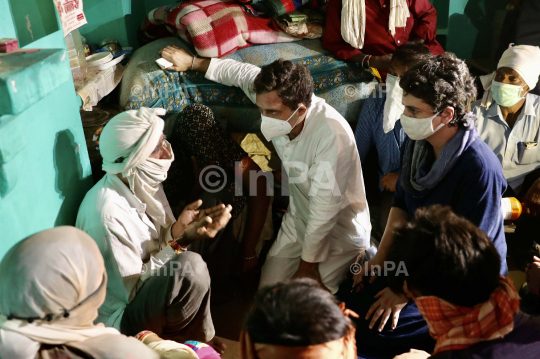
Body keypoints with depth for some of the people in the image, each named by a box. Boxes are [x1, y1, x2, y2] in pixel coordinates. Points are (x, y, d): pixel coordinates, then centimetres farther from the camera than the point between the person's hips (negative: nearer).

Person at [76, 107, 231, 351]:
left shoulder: (142, 183, -5)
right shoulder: (108, 212, -29)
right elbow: (131, 291, -23)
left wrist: (178, 229, -16)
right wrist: (181, 242, -27)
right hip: (120, 318, -9)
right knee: (191, 267, -29)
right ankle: (178, 342, -1)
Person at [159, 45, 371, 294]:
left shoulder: (332, 134, -35)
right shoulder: (275, 97, -15)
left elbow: (325, 207, -29)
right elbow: (243, 73, 6)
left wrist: (307, 265, -18)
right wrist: (192, 62, 18)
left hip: (341, 233, -5)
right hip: (299, 219, 6)